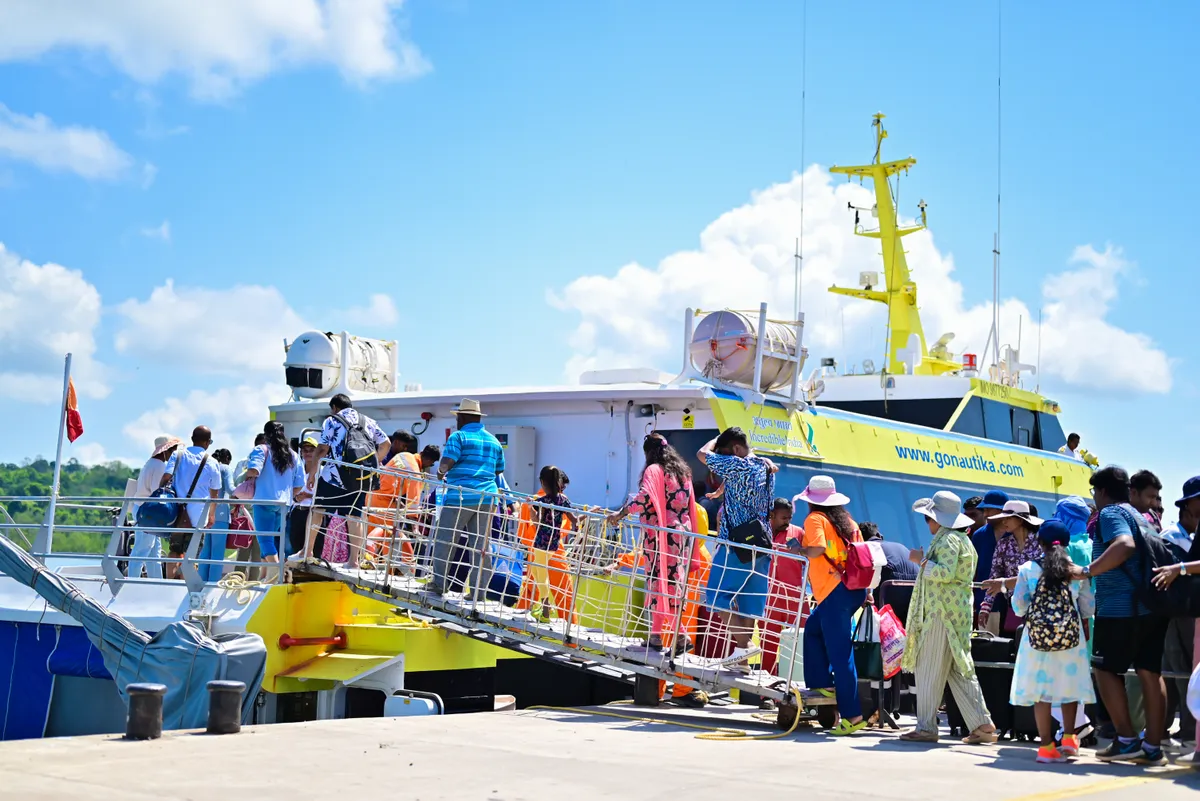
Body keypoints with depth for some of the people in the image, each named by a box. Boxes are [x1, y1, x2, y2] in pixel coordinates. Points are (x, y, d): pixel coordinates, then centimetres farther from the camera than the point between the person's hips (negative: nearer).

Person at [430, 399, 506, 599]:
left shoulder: (459, 436, -2)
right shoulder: (494, 441, 17)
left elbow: (446, 464, -13)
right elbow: (499, 471, 21)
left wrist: (440, 475, 4)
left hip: (460, 496, -6)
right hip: (486, 497, 6)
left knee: (444, 540, 5)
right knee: (481, 546, 5)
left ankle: (439, 583, 6)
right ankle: (479, 592, 5)